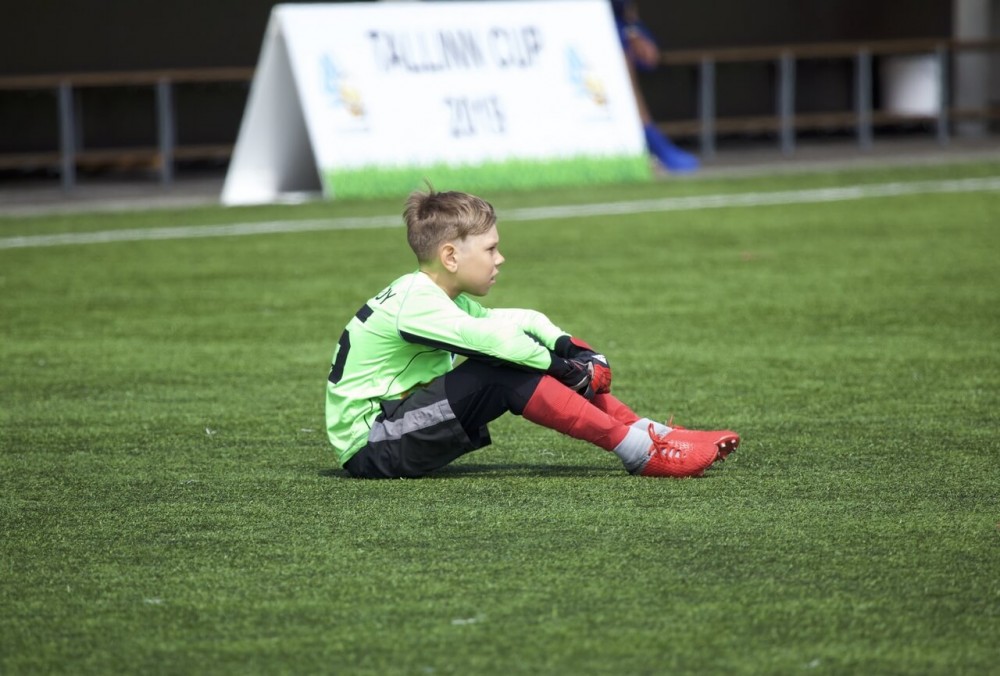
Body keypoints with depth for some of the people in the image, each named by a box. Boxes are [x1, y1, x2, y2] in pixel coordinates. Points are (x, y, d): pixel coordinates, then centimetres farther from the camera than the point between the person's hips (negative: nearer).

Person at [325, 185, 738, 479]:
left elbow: (518, 321, 8)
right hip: (368, 449, -10)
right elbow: (489, 338, -31)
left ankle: (648, 432, -1)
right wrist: (561, 365, -20)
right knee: (504, 372, -25)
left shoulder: (440, 300, 11)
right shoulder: (413, 302, -20)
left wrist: (570, 350, -9)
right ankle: (639, 452, -24)